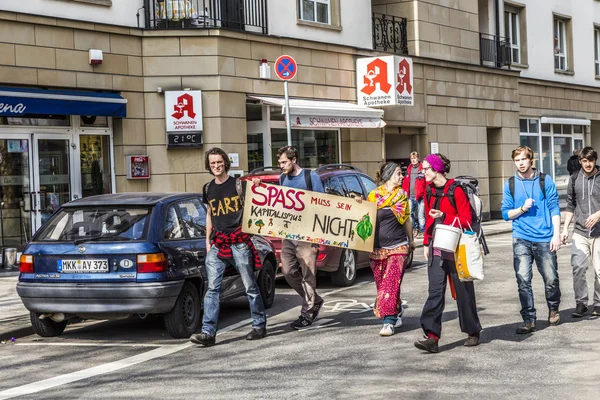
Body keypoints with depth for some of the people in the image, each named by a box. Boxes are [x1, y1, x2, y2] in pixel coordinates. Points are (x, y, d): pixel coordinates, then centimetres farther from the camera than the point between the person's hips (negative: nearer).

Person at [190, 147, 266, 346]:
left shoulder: (237, 185, 0)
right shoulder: (208, 189, 14)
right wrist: (208, 241, 19)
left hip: (239, 241, -4)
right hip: (218, 243, 4)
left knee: (250, 286, 2)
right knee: (212, 287, -5)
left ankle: (259, 325, 15)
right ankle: (208, 332, -9)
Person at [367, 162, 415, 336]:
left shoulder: (402, 194, 8)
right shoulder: (373, 195, 2)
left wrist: (411, 240, 24)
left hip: (398, 247, 0)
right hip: (377, 248, 1)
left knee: (391, 283, -10)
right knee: (382, 284, 5)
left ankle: (389, 322, -11)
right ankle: (397, 315, 23)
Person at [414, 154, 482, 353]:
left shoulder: (455, 190, -11)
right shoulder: (429, 191, 10)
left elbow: (466, 219, -12)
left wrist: (444, 217, -23)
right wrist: (426, 242, 14)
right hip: (436, 247, 5)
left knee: (463, 291, 6)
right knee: (435, 291, -5)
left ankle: (473, 332, 22)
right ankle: (432, 336, -12)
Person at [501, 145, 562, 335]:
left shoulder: (545, 180, 2)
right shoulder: (510, 184, 6)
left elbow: (554, 208, 1)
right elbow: (506, 213, 8)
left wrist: (556, 234, -7)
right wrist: (522, 209, -10)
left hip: (545, 238, -1)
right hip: (521, 239, 1)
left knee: (551, 279, 6)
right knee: (523, 280, -6)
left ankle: (553, 310, 32)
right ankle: (529, 320, 1)